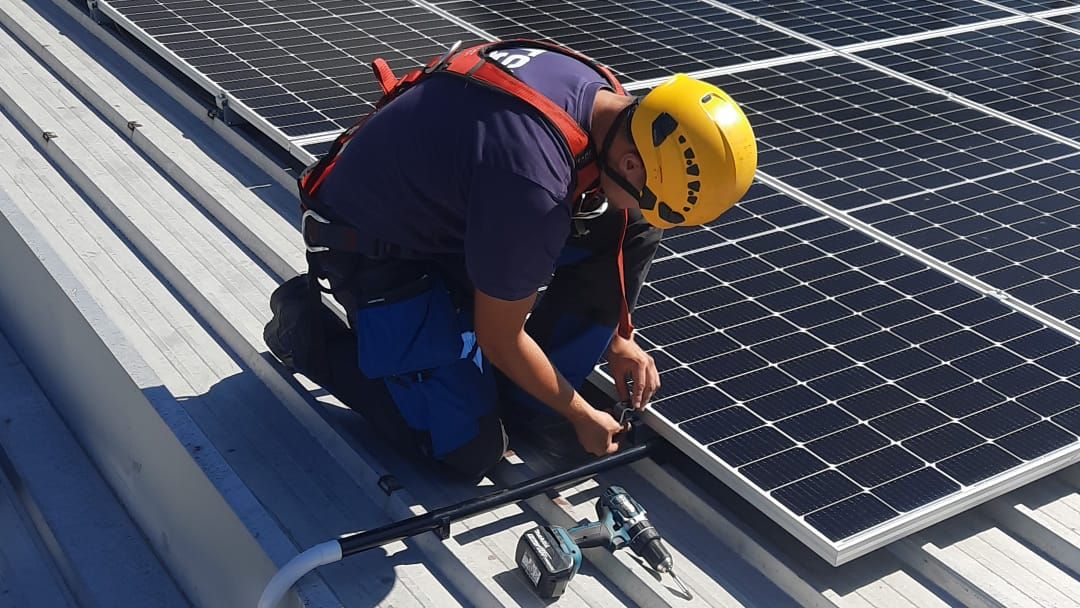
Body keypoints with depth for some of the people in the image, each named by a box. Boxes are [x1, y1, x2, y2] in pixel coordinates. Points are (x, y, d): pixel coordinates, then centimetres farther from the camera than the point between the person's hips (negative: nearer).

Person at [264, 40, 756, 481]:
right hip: (374, 250, -8)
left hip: (451, 213, 8)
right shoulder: (533, 183, -37)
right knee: (470, 449, -8)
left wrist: (617, 338, 8)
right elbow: (498, 337, -22)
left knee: (627, 231, -6)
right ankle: (308, 327, 7)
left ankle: (527, 405, 5)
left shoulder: (605, 100, -11)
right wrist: (581, 415, -7)